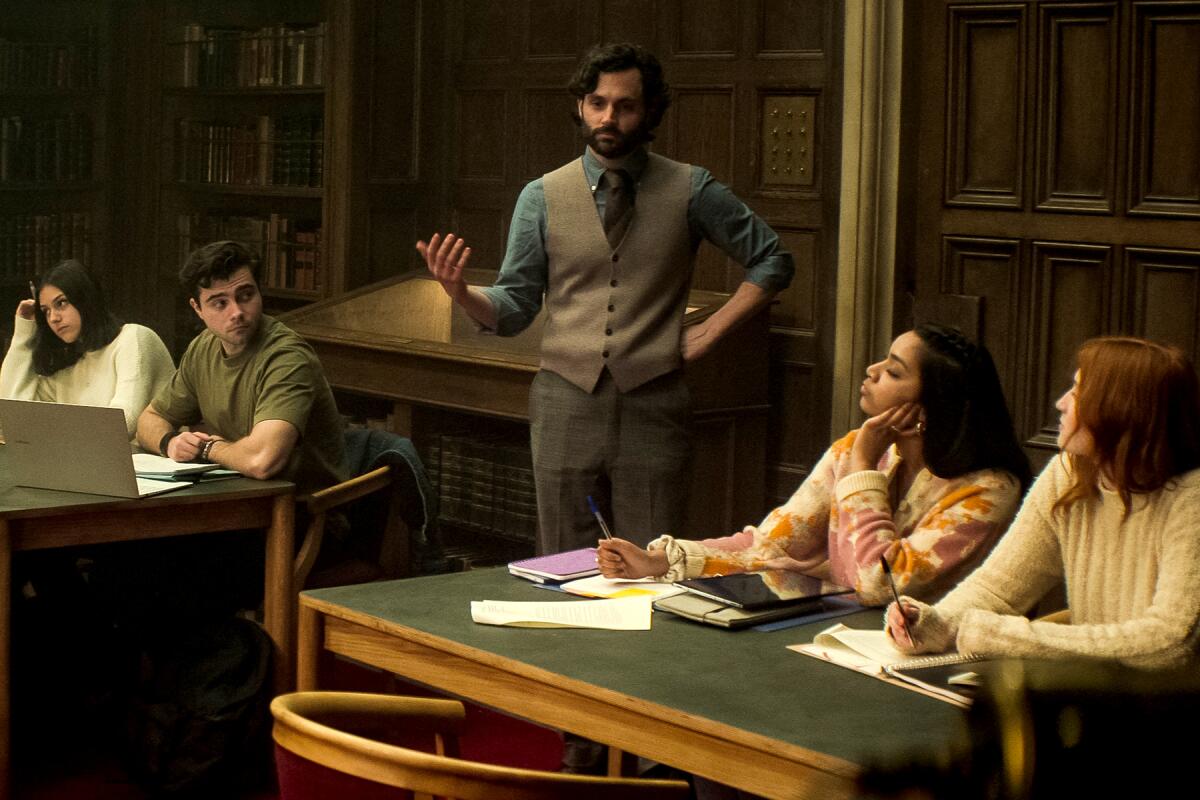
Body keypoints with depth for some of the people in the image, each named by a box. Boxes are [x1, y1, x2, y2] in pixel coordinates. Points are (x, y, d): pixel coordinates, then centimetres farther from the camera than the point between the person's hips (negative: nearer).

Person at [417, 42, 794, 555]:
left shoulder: (690, 191, 3)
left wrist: (712, 330, 1)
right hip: (567, 403, 1)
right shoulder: (542, 197, 4)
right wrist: (459, 291, -16)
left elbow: (772, 262, 11)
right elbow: (514, 308, 4)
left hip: (653, 404, -1)